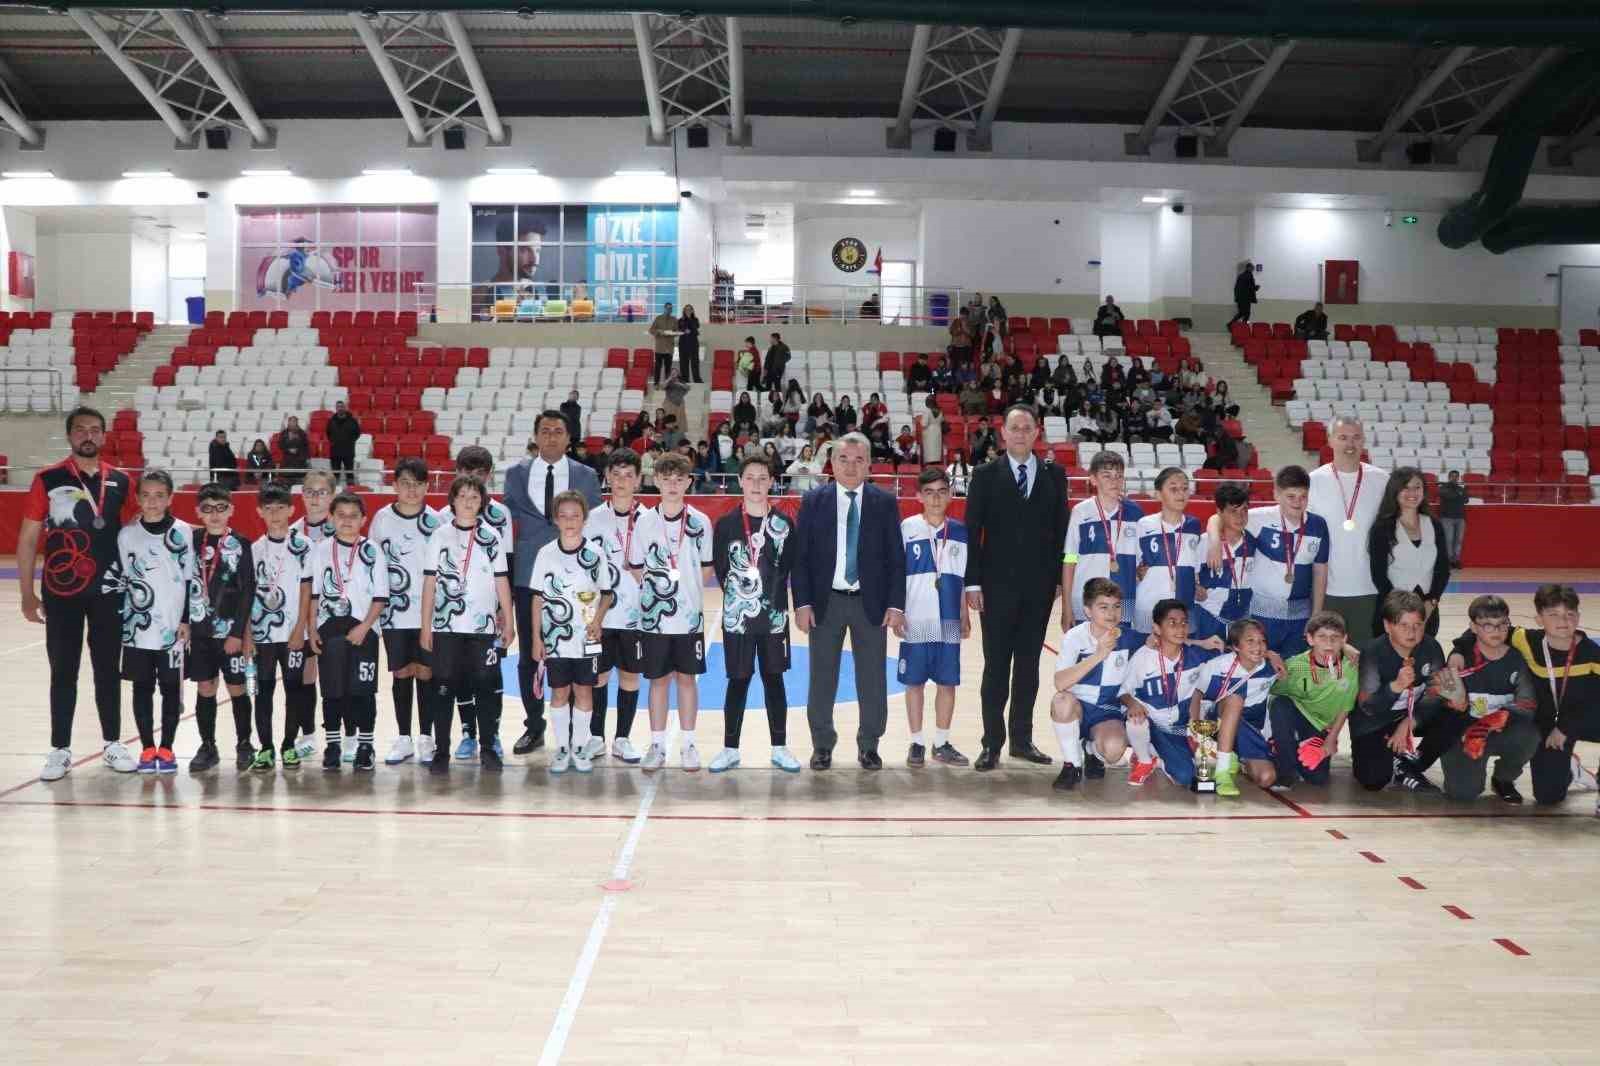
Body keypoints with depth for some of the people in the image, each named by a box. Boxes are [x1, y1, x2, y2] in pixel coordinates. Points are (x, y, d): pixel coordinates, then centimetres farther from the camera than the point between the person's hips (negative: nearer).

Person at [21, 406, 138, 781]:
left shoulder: (120, 481, 4)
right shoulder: (48, 479, -3)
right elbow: (28, 539, -1)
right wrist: (28, 593, -4)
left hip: (108, 592, 2)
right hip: (61, 592, -2)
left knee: (108, 670, 10)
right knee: (63, 673, 6)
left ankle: (112, 743, 21)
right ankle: (60, 750, 15)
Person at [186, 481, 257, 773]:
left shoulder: (240, 546, -4)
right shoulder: (192, 542, 6)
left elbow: (247, 592, -7)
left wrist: (237, 632, -12)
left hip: (230, 631, -3)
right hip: (199, 630, 3)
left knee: (237, 688, 3)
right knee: (204, 689, 8)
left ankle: (244, 745, 15)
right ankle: (207, 747, 18)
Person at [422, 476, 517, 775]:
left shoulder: (492, 537, 5)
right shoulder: (440, 535, 4)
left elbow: (501, 582, 7)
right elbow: (430, 582, 3)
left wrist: (509, 622, 4)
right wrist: (425, 626, -1)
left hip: (484, 626, 0)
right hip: (446, 626, 0)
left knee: (486, 687, 3)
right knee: (443, 688, 2)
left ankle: (488, 747, 14)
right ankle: (441, 751, 10)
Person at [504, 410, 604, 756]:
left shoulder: (586, 476, 3)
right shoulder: (516, 474, 5)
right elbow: (507, 524, 7)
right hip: (528, 575, 1)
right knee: (528, 656, 7)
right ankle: (534, 727, 20)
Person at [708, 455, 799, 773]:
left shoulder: (783, 523, 1)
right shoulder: (726, 524, -1)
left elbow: (790, 568, 4)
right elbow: (719, 568, 4)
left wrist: (772, 597, 0)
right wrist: (736, 595, 2)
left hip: (773, 614, 1)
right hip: (737, 616, -1)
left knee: (774, 678, 8)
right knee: (738, 680, 5)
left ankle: (780, 748, 17)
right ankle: (730, 749, 14)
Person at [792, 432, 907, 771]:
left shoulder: (885, 502, 1)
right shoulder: (813, 501, 0)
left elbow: (896, 558, 1)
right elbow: (800, 556, 0)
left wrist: (895, 604, -6)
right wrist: (802, 603, -8)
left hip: (871, 603, 0)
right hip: (825, 602, 0)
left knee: (872, 679, 6)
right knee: (822, 678, 7)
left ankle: (869, 745, 20)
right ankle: (822, 744, 21)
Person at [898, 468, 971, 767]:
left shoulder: (959, 532, 6)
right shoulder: (907, 528, -3)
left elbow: (963, 580, 11)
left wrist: (965, 617, 11)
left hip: (949, 622, 3)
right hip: (915, 621, -2)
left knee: (948, 682, 7)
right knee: (914, 682, 4)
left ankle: (942, 743, 19)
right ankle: (917, 743, 16)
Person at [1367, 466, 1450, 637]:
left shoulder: (1434, 525, 8)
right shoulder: (1383, 527, -5)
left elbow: (1443, 569, 7)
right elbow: (1379, 574, -9)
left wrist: (1431, 602, -6)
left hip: (1427, 611, 4)